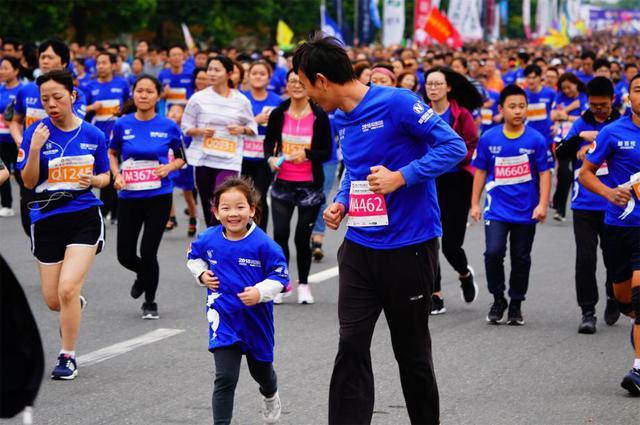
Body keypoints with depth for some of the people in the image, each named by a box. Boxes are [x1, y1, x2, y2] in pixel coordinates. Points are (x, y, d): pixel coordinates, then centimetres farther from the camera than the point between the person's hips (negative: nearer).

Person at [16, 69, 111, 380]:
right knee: (53, 301, 8)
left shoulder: (93, 135, 0)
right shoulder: (36, 132, -4)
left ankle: (68, 357, 1)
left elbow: (105, 176, 12)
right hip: (47, 220, 1)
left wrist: (93, 180, -10)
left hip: (84, 217, -1)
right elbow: (29, 182, -7)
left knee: (67, 289, -16)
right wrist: (35, 149, -22)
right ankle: (76, 305, 46)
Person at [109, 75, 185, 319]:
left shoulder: (169, 127, -4)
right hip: (129, 197, 2)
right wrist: (117, 175, -3)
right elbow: (111, 154, 13)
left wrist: (169, 167, -12)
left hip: (159, 197, -2)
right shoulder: (123, 125, -2)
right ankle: (143, 275, 40)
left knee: (148, 252, -4)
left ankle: (150, 303, 18)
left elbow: (181, 158, 8)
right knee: (125, 255, 3)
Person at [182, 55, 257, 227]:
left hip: (229, 161, -2)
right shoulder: (198, 98, 1)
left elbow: (252, 127, 11)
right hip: (203, 160, 2)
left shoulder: (241, 101, 1)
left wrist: (241, 129, -11)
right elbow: (186, 127, 6)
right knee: (208, 208, 10)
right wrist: (201, 131, -14)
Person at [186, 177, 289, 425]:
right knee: (225, 378, -13)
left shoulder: (262, 244, -19)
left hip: (256, 318, 0)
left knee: (261, 369, 25)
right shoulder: (209, 240, -9)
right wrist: (202, 274, -4)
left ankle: (270, 396, 59)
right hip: (223, 318, 0)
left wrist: (260, 292, -27)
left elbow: (280, 276, -12)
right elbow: (194, 256, 14)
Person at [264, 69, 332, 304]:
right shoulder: (278, 114, 0)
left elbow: (327, 152, -3)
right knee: (280, 234, -6)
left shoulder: (319, 116, -5)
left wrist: (307, 154, -20)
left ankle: (303, 284, 22)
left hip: (310, 185, -1)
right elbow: (269, 141, 14)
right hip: (283, 183, 1)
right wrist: (270, 158, -6)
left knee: (303, 237, 5)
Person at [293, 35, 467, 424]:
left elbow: (454, 147, -16)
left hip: (409, 246, -6)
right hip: (360, 247, 6)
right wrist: (341, 203, 5)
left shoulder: (396, 103, -15)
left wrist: (400, 177, -22)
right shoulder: (342, 121, 9)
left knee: (412, 350, 8)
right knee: (352, 345, -4)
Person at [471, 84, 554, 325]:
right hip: (497, 209, 0)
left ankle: (516, 305, 24)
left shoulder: (536, 140, -5)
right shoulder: (488, 139, -2)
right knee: (493, 253, -15)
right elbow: (480, 172, 7)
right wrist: (475, 203, 5)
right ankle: (498, 300, 6)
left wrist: (542, 205, -10)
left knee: (521, 259, 9)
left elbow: (545, 173, -2)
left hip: (526, 212, 0)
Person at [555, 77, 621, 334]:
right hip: (584, 204, 1)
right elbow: (560, 154, 3)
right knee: (585, 258, -5)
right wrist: (580, 137, -13)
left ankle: (613, 300, 34)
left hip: (613, 205, -1)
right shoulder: (580, 124, 7)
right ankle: (587, 311, 1)